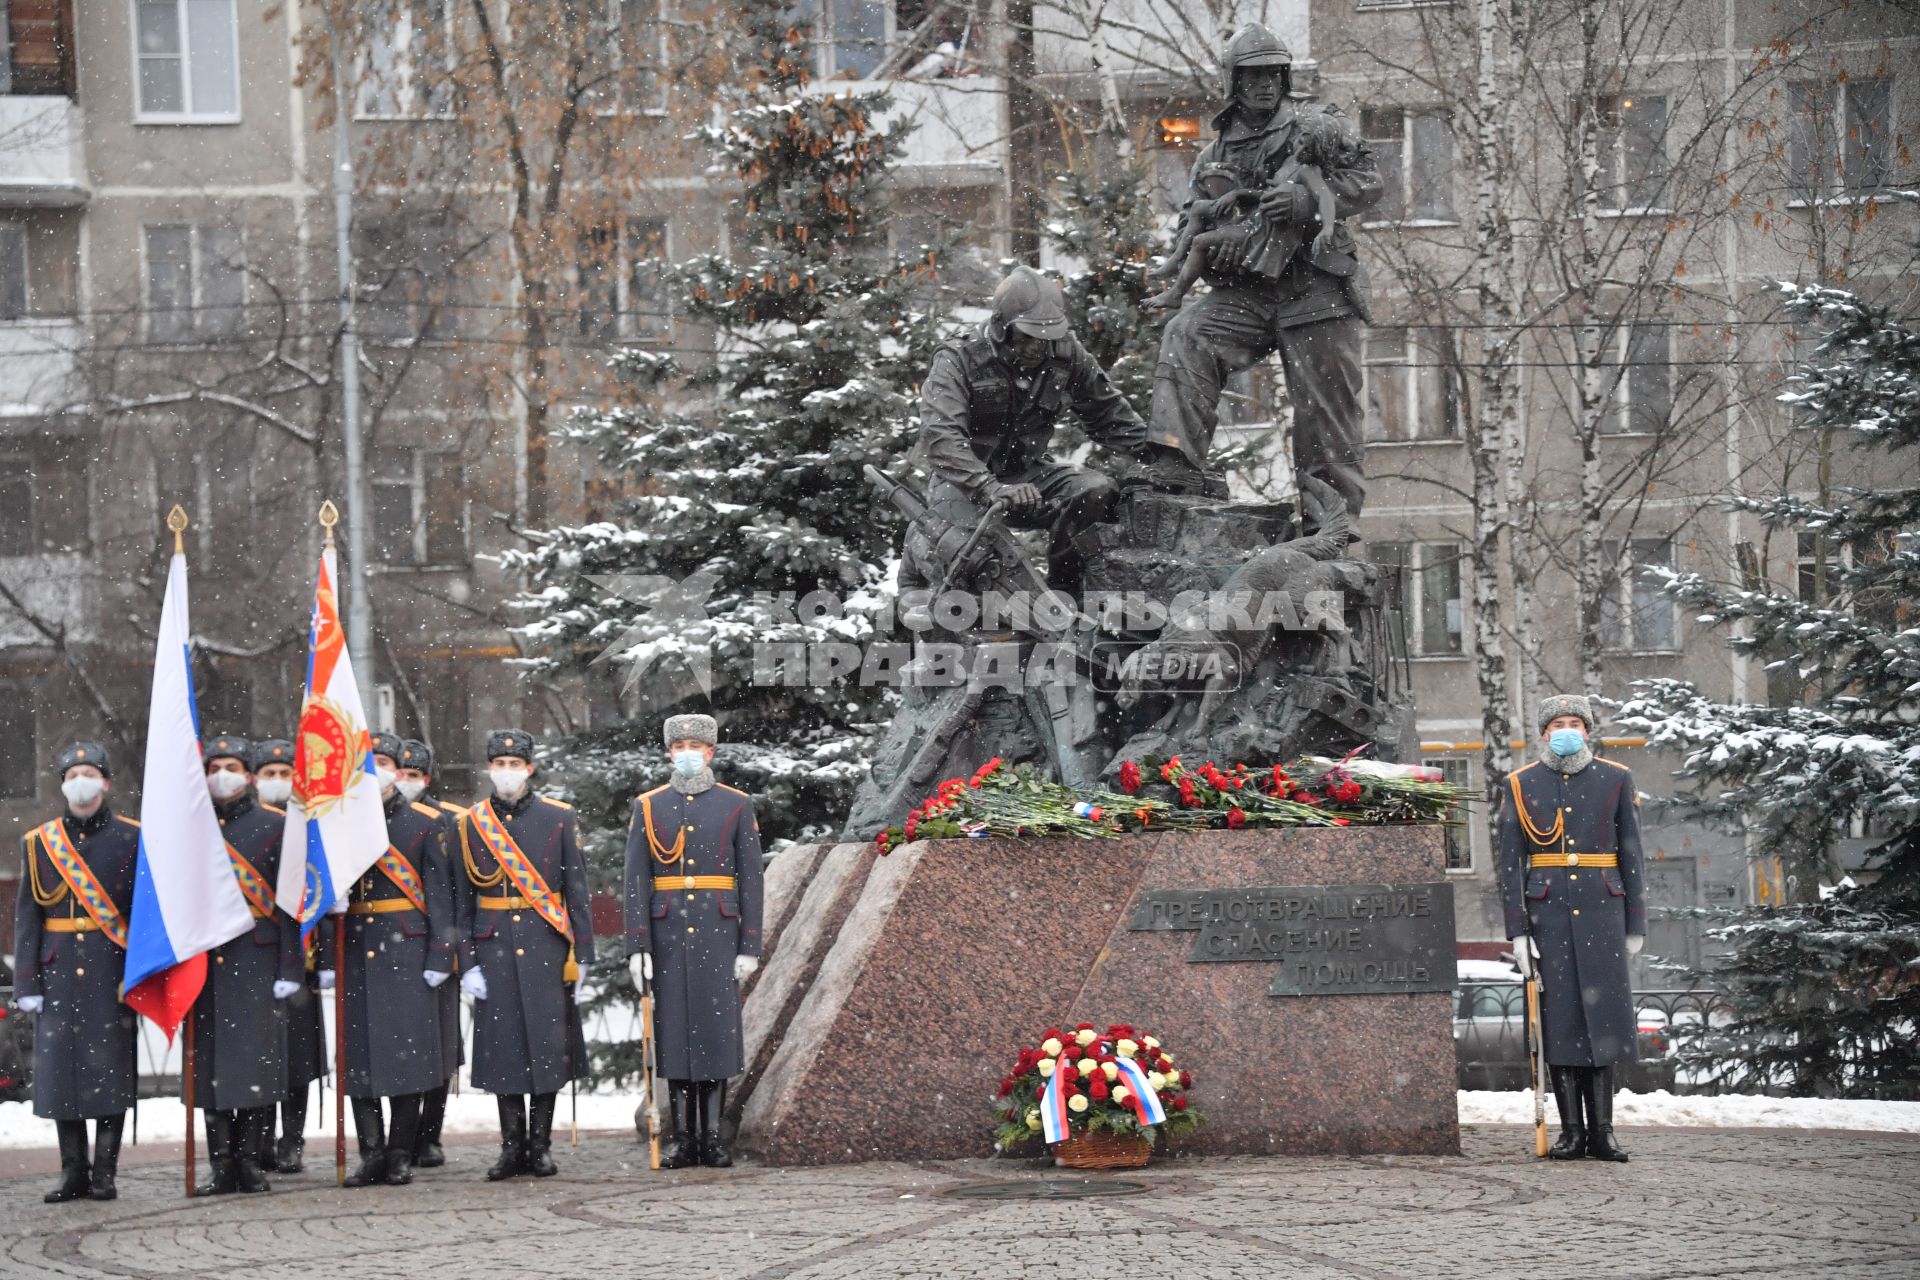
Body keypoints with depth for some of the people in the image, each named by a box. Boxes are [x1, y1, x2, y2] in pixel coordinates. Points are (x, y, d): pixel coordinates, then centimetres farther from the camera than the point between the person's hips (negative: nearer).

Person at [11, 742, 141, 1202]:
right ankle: (73, 1172, 10)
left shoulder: (132, 839, 3)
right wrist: (26, 983, 0)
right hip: (59, 974, 2)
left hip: (113, 974, -2)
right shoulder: (39, 843, 9)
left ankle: (105, 1174, 4)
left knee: (110, 1072, -2)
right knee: (60, 1071, 2)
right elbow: (27, 918, 7)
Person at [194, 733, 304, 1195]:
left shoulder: (275, 825, 2)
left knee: (258, 1063, -3)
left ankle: (251, 1162, 5)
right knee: (212, 1066, 2)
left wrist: (290, 968, -9)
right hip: (205, 962, 3)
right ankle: (222, 1168, 7)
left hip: (259, 961, -3)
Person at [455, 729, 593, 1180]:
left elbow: (577, 891, 3)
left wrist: (581, 957, -2)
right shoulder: (470, 824, 5)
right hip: (495, 952, 1)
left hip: (546, 951, -1)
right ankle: (513, 1147, 10)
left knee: (547, 1046, 0)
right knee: (504, 1047, 2)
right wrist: (467, 964, -2)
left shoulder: (559, 818, 2)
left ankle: (540, 1146, 8)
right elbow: (463, 901, 5)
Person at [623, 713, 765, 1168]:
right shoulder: (648, 808, 6)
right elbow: (636, 882, 3)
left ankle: (713, 1136, 5)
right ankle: (683, 1136, 7)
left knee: (717, 1030, -1)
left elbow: (751, 882, 3)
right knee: (673, 1030, 2)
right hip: (667, 937, 1)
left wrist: (750, 947, -3)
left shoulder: (737, 806, 5)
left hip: (718, 936, -1)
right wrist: (637, 946, -5)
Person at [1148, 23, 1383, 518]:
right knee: (1184, 338, -24)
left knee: (1327, 422, -2)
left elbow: (1368, 181, -6)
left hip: (1318, 293, -3)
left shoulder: (1318, 127, 5)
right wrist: (1213, 246, -7)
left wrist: (1307, 200, -22)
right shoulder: (1213, 157, 17)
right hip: (1245, 294, 3)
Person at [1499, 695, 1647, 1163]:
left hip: (1602, 913, 0)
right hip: (1548, 914, 0)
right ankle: (1572, 1131, 4)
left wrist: (1635, 926, 4)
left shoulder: (1616, 780, 7)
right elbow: (1510, 863, 4)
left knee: (1602, 1018, -1)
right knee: (1559, 1019, 0)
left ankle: (1602, 1130, 3)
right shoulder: (1520, 786, 6)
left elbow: (1632, 856, 8)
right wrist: (1517, 931, -4)